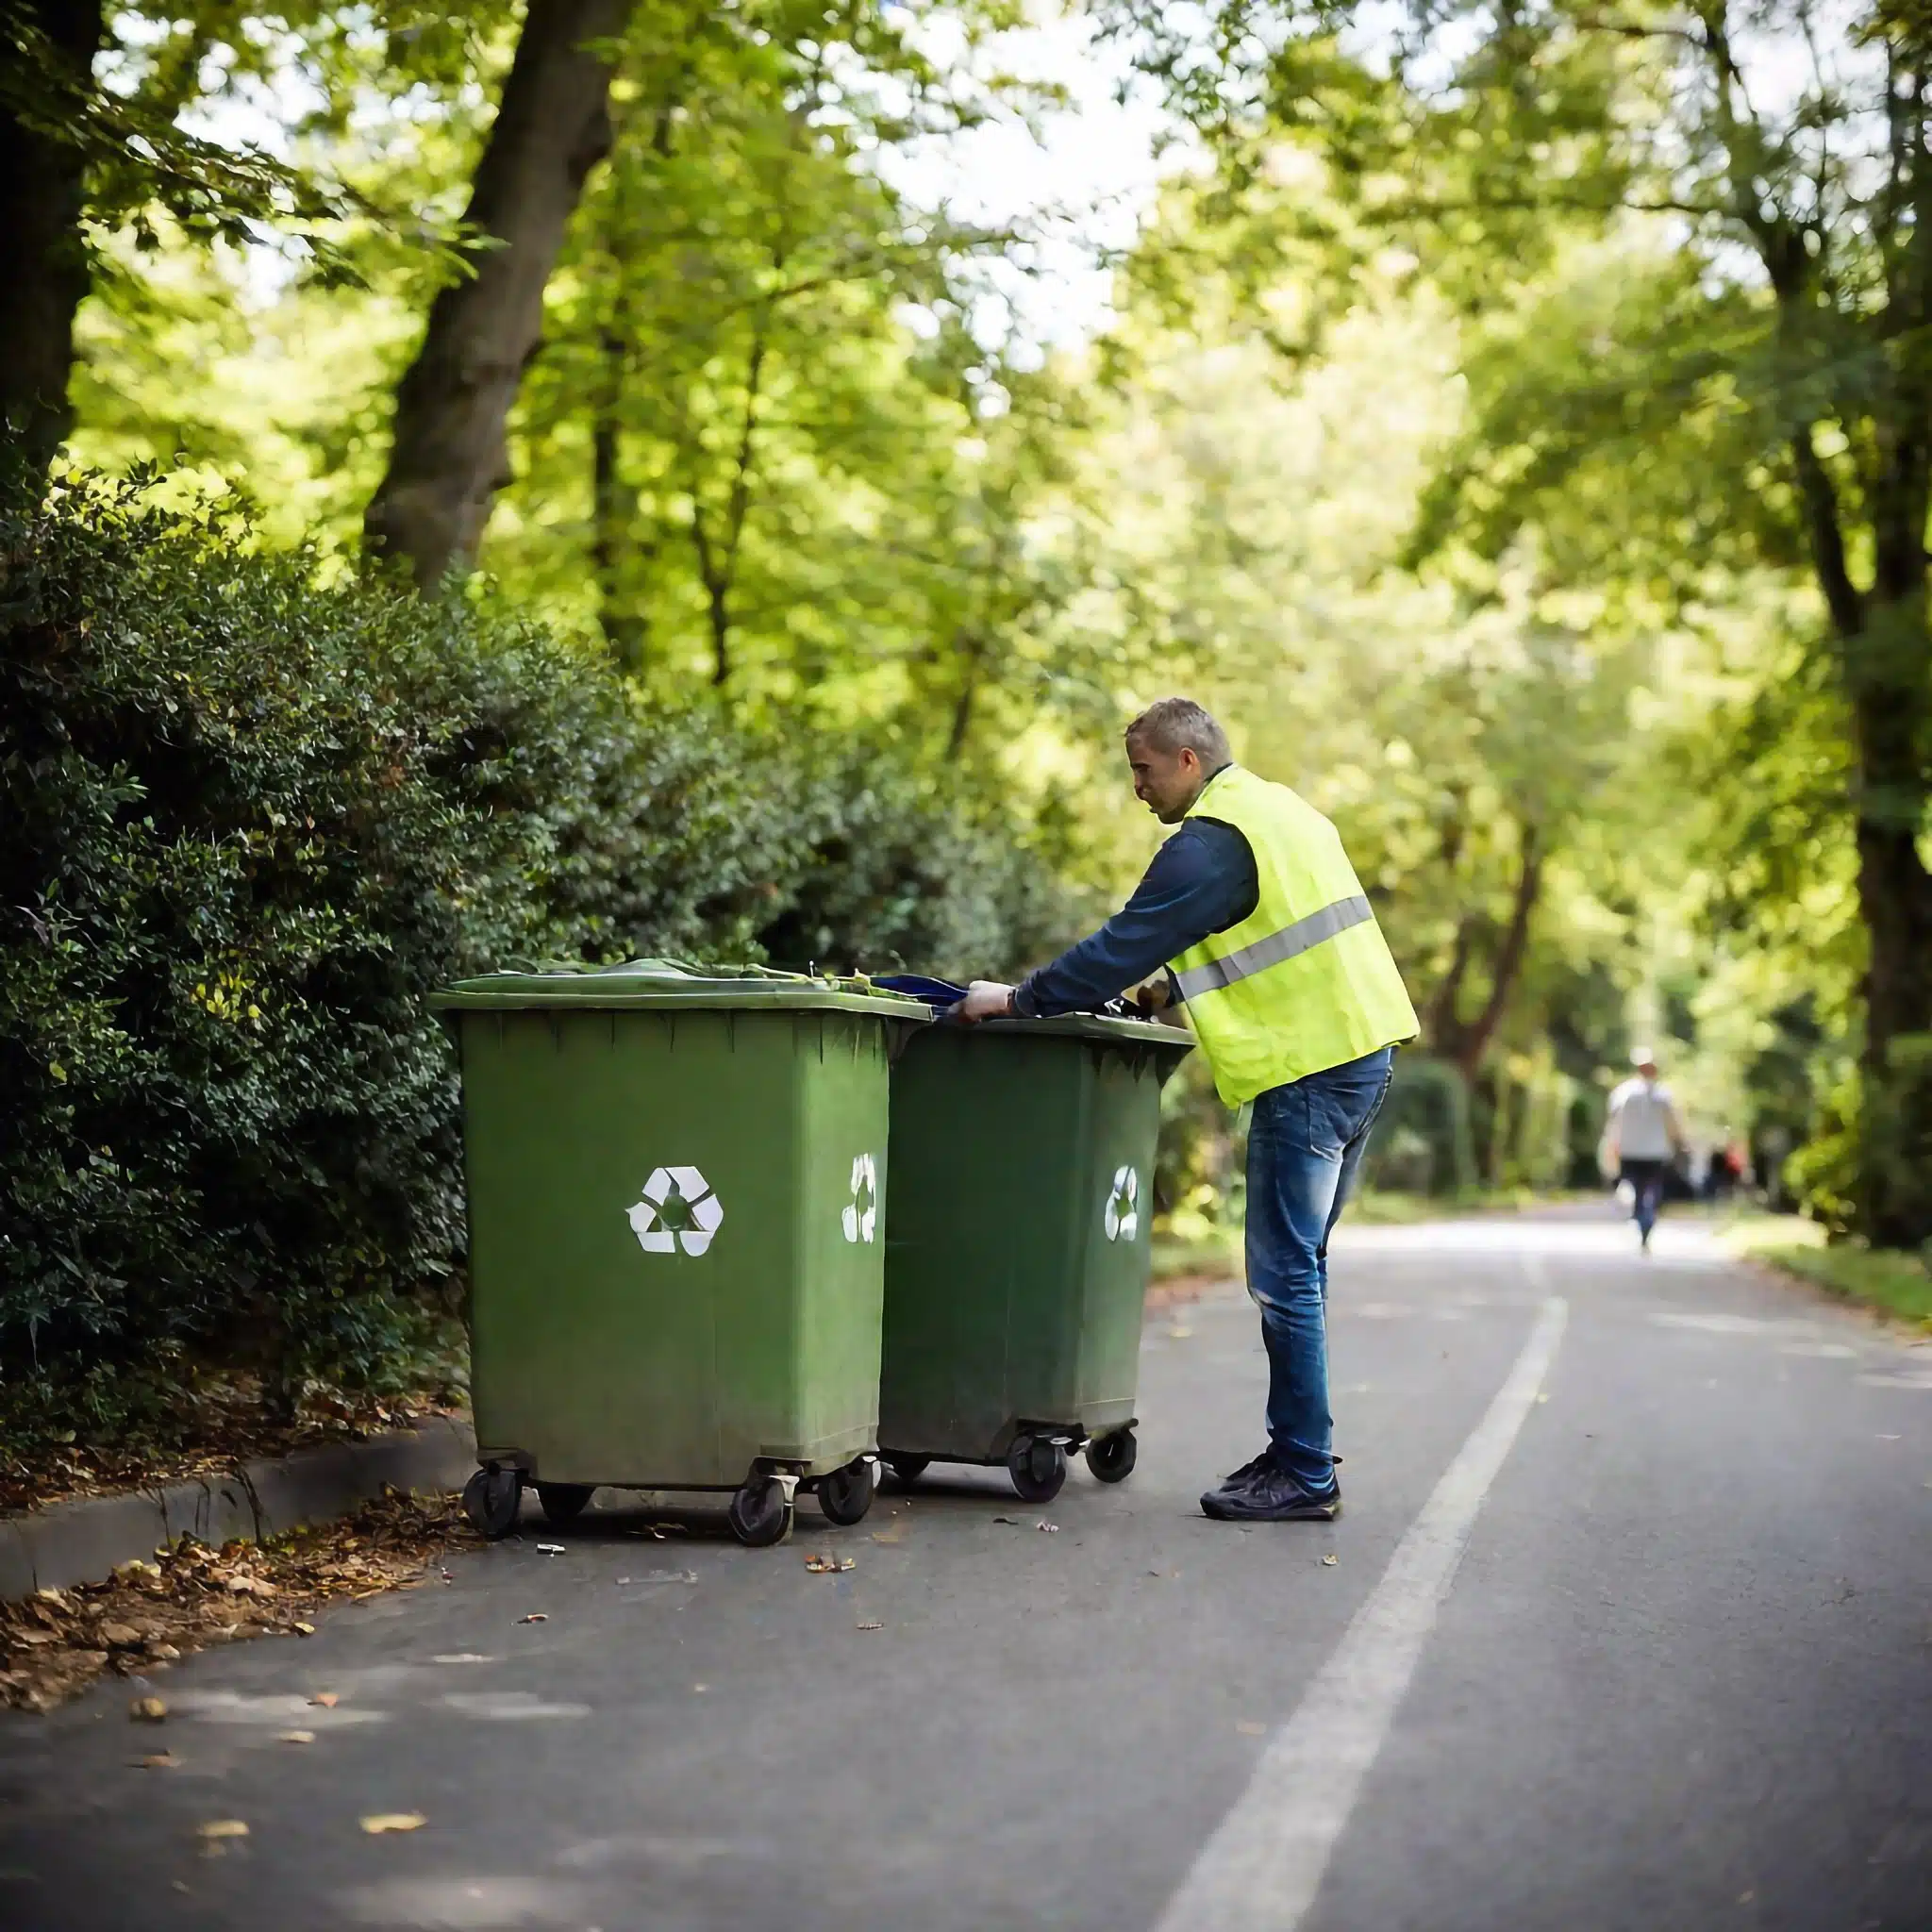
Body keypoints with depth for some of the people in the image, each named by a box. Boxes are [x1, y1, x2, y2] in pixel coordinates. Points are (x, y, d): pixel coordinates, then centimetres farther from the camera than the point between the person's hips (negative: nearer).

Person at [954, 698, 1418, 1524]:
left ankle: (1305, 1475, -3)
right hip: (1360, 1050, 10)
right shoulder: (1282, 811, 19)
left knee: (1284, 1276, -6)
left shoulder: (1212, 840, -13)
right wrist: (1177, 985, 22)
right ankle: (1299, 1448, 21)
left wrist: (1020, 998, -8)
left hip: (1308, 1069, -10)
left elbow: (1127, 941, -16)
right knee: (1298, 1265, 15)